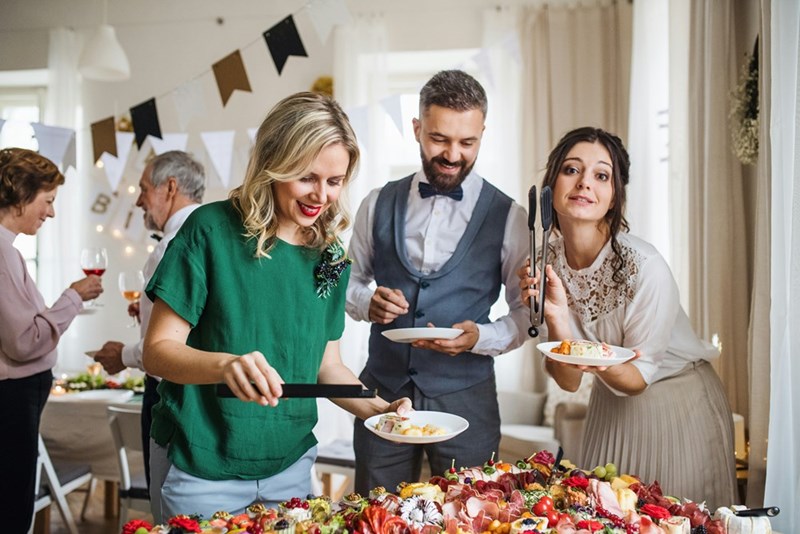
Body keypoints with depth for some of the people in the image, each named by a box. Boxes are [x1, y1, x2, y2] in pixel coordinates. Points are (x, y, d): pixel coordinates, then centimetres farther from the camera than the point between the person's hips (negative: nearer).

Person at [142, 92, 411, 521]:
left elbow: (326, 363, 8)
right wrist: (226, 364, -33)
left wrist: (375, 407, -9)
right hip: (200, 470, -4)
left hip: (289, 466, 5)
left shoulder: (330, 256, 1)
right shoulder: (212, 231, -13)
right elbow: (157, 350, -14)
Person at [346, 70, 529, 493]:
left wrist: (479, 337, -19)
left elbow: (526, 312, 0)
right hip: (383, 391, 2)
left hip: (465, 398, -1)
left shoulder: (507, 217, -3)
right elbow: (350, 281, 13)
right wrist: (367, 303, -9)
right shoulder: (379, 204, 4)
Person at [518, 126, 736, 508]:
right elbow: (568, 382, -14)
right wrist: (555, 318, -31)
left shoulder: (645, 266, -28)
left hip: (680, 408, -4)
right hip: (610, 409, 4)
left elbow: (637, 379, -17)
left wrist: (605, 366, -39)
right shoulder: (544, 265, -14)